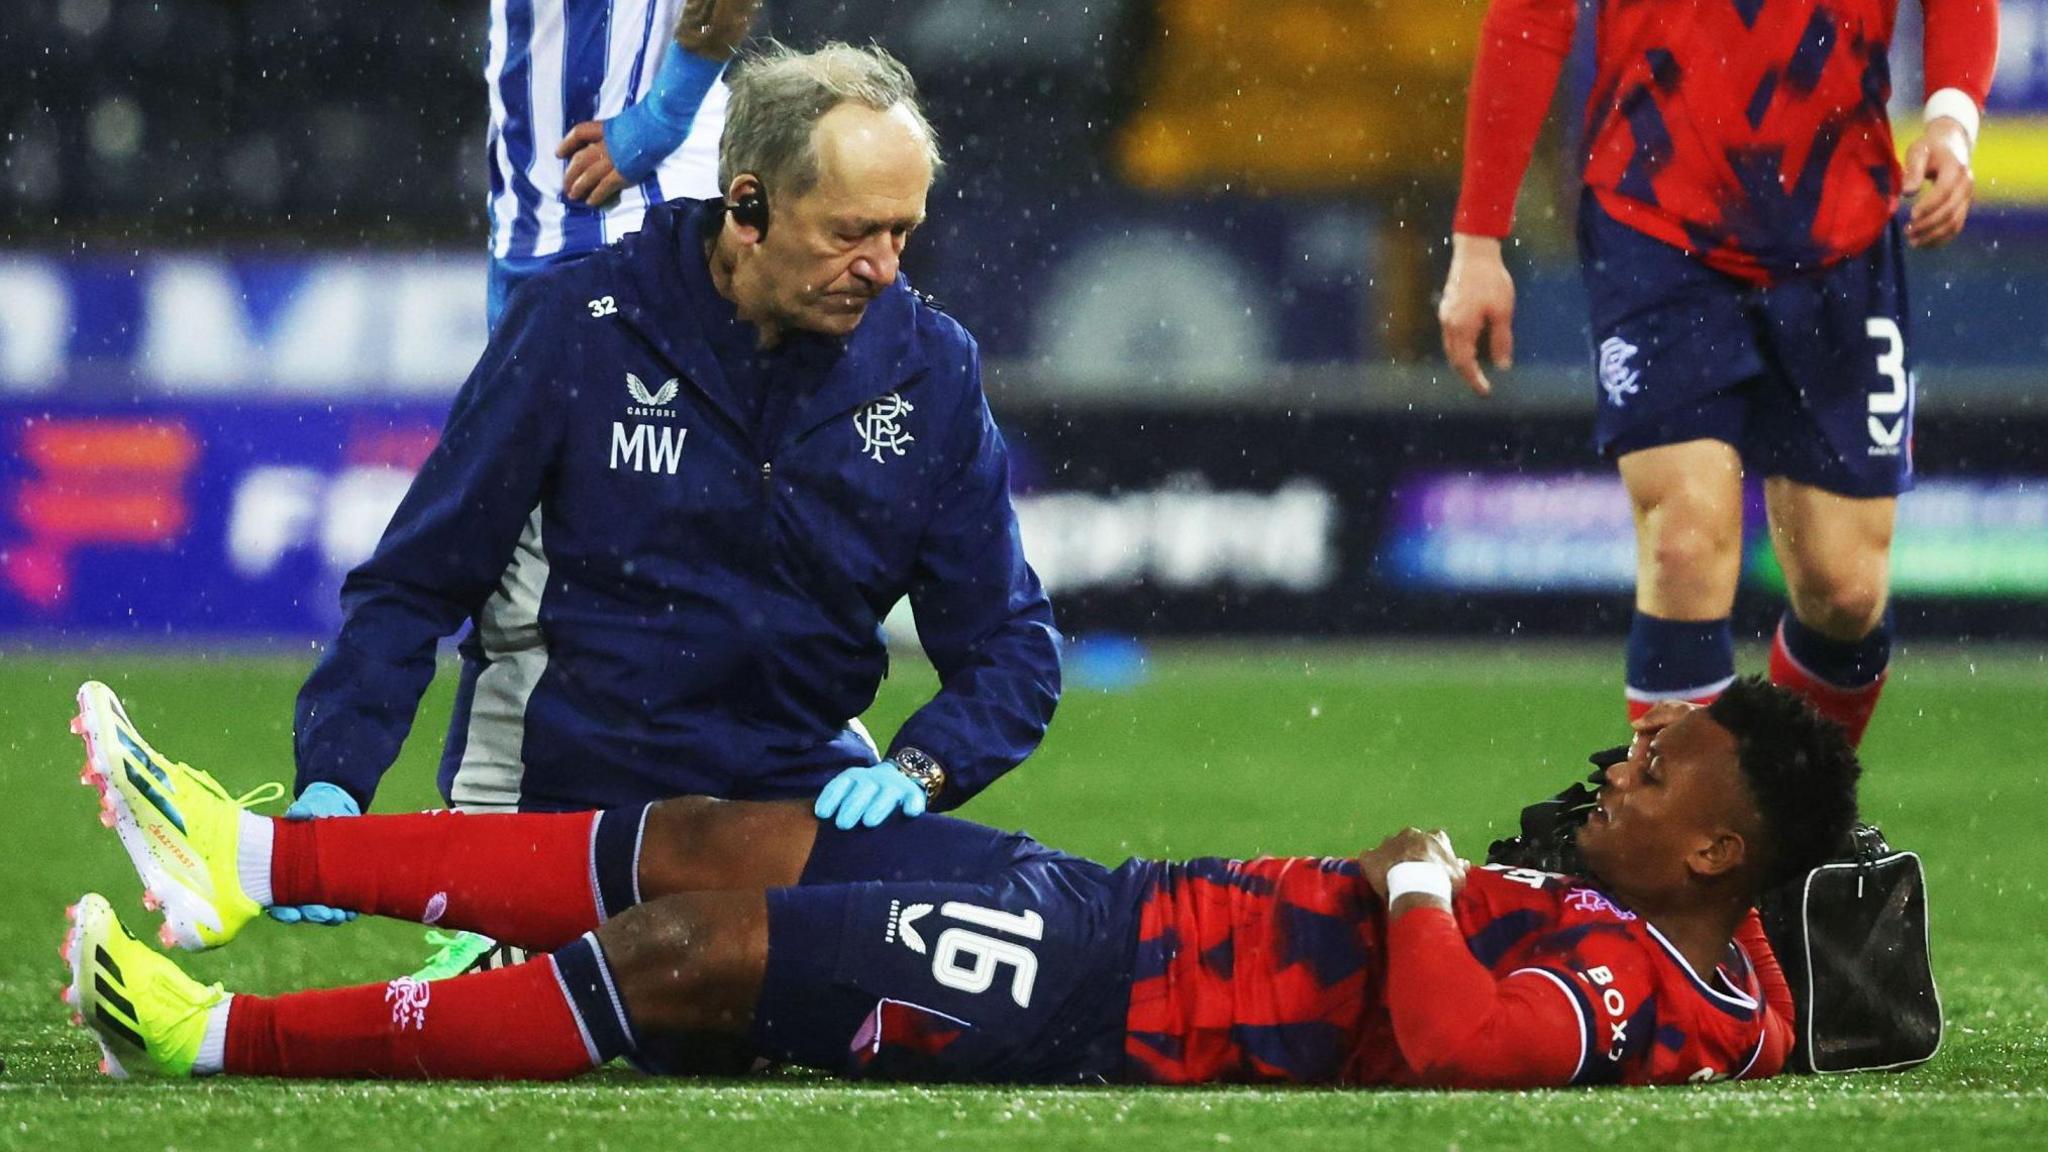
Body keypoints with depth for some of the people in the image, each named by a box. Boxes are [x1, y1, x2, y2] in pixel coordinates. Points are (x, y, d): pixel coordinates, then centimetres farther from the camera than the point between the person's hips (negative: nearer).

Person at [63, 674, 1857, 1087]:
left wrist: (1417, 886, -24)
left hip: (1104, 996, -10)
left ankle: (226, 1037, -5)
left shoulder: (1649, 1004, -22)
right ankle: (252, 862, 12)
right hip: (1130, 914, 10)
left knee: (688, 954, -12)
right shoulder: (1709, 944, 5)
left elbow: (1458, 1040, -41)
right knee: (710, 845, 7)